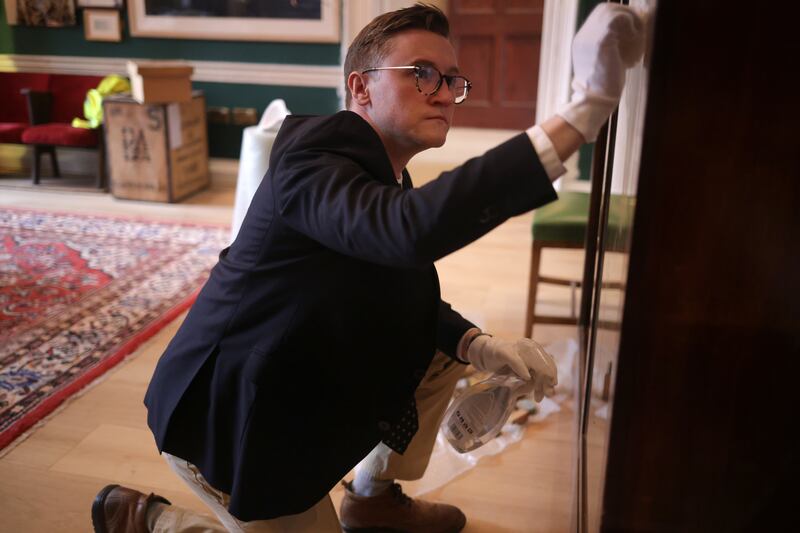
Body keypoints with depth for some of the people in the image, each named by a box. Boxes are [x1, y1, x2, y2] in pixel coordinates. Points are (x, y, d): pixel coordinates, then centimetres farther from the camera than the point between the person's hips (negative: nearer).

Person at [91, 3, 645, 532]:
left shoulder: (384, 170, 2)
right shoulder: (312, 161, -27)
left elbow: (409, 299, 8)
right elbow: (412, 231, -48)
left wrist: (481, 346, -11)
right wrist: (581, 113, -49)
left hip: (305, 382, 9)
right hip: (228, 416, -8)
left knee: (442, 350, 8)